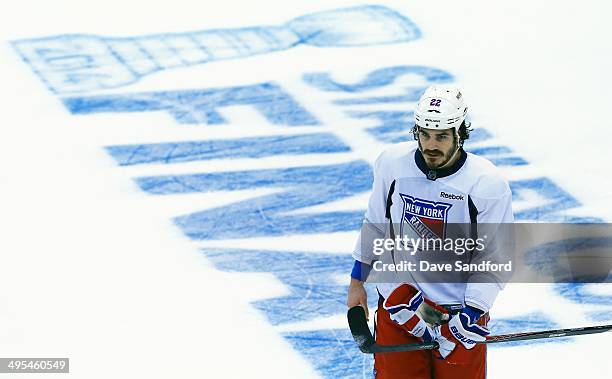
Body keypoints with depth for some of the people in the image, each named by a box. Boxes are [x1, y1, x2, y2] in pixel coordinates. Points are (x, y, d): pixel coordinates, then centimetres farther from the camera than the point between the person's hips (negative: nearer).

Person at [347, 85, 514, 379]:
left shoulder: (488, 184, -15)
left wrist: (471, 313, -18)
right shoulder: (392, 162, -6)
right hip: (397, 298, 2)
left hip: (458, 307, -2)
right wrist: (357, 282, 14)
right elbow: (375, 224, 9)